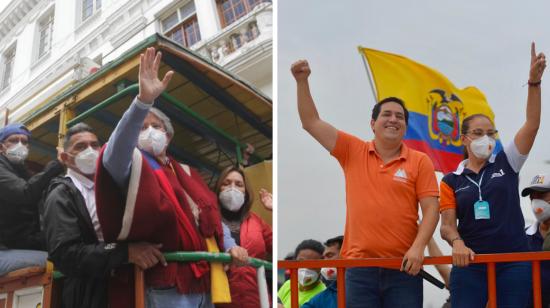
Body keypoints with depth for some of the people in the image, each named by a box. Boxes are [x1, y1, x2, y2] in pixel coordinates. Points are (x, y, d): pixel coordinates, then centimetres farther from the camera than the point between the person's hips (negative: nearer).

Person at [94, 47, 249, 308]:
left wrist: (230, 246, 4)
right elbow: (113, 156, -23)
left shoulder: (186, 173, 21)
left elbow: (211, 214, 23)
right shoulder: (134, 169, 0)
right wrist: (144, 100, -34)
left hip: (206, 280, 6)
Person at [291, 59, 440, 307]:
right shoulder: (352, 152, 6)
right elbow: (311, 123, 5)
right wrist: (302, 81, -3)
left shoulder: (420, 161, 2)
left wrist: (418, 248, -16)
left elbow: (431, 210, -3)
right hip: (359, 266, 1)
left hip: (403, 267, -1)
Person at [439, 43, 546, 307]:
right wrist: (457, 242, -23)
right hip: (470, 264, 0)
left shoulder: (506, 164, 7)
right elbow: (447, 224, 0)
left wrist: (534, 81, -15)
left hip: (513, 262, 1)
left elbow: (532, 124, -4)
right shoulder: (451, 181, 7)